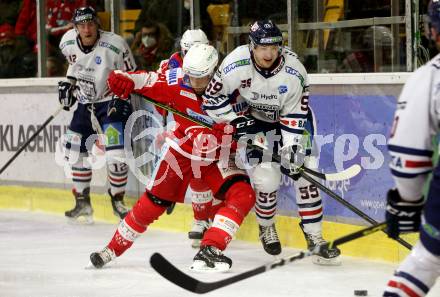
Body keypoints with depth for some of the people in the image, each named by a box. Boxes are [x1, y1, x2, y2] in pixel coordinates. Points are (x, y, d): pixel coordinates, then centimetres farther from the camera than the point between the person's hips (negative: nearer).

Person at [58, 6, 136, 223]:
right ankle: (82, 203, 21)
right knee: (76, 153, 5)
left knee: (116, 155, -16)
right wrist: (69, 82, 9)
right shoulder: (68, 42, -7)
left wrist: (121, 97, -21)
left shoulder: (115, 45, -22)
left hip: (112, 104, -5)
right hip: (85, 104, 5)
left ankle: (117, 200, 5)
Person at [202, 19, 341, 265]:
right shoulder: (236, 65, -27)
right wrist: (238, 122, -20)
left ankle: (314, 235, 0)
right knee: (266, 178, -12)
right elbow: (212, 98, -15)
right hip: (254, 119, -1)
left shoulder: (294, 71, -26)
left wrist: (292, 148, -29)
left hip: (289, 116, 1)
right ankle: (266, 227, 16)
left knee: (304, 174, -10)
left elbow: (295, 116, -21)